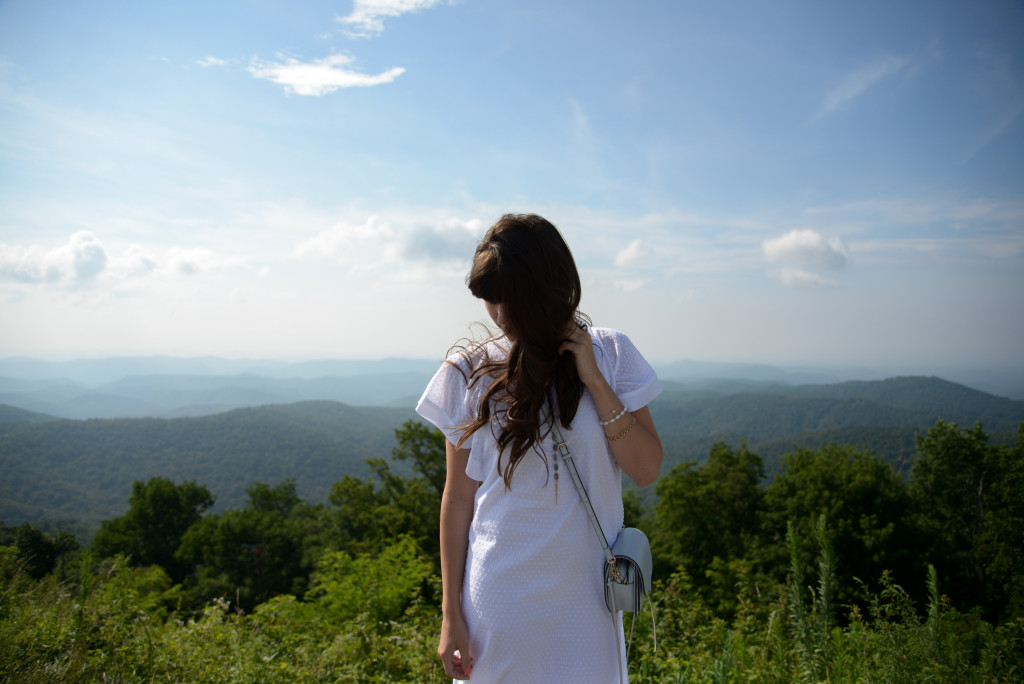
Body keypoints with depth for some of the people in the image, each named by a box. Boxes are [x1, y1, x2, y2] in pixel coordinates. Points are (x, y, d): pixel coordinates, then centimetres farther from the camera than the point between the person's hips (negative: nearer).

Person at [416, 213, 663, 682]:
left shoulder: (609, 355, -3)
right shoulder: (469, 371, -6)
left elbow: (646, 470, -6)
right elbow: (458, 496, -2)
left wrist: (593, 379, -15)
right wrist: (451, 612, 0)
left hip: (585, 597, 1)